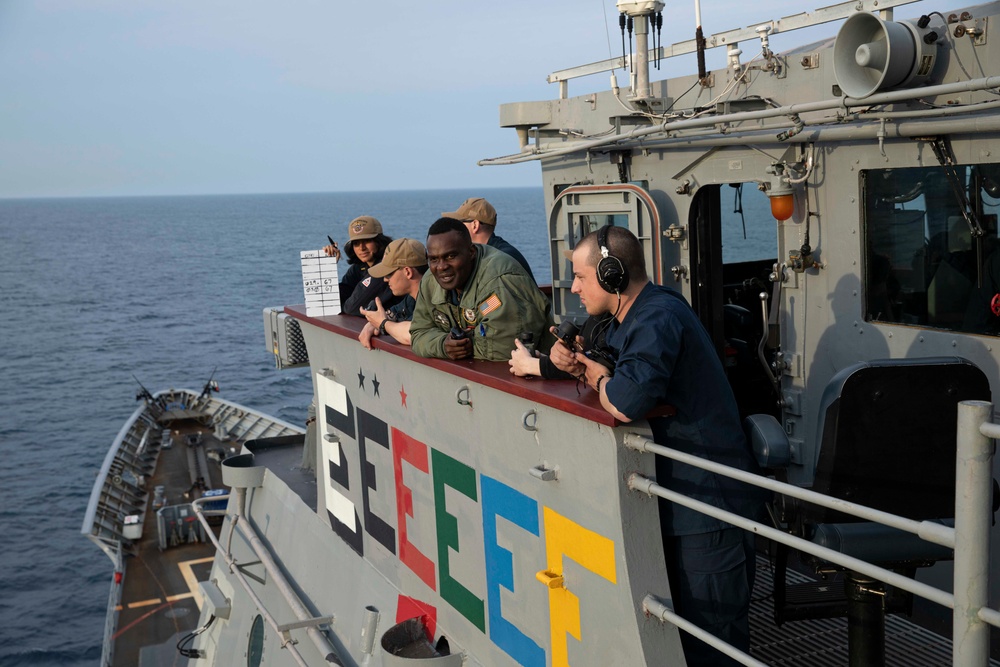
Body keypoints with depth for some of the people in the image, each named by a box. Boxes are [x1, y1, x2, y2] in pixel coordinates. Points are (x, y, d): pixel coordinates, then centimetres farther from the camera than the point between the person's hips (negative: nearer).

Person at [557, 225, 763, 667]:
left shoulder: (659, 319, -22)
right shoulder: (630, 318, 12)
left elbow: (627, 402, -36)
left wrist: (599, 380, -14)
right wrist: (579, 365, -4)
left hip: (708, 500, -10)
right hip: (672, 497, 10)